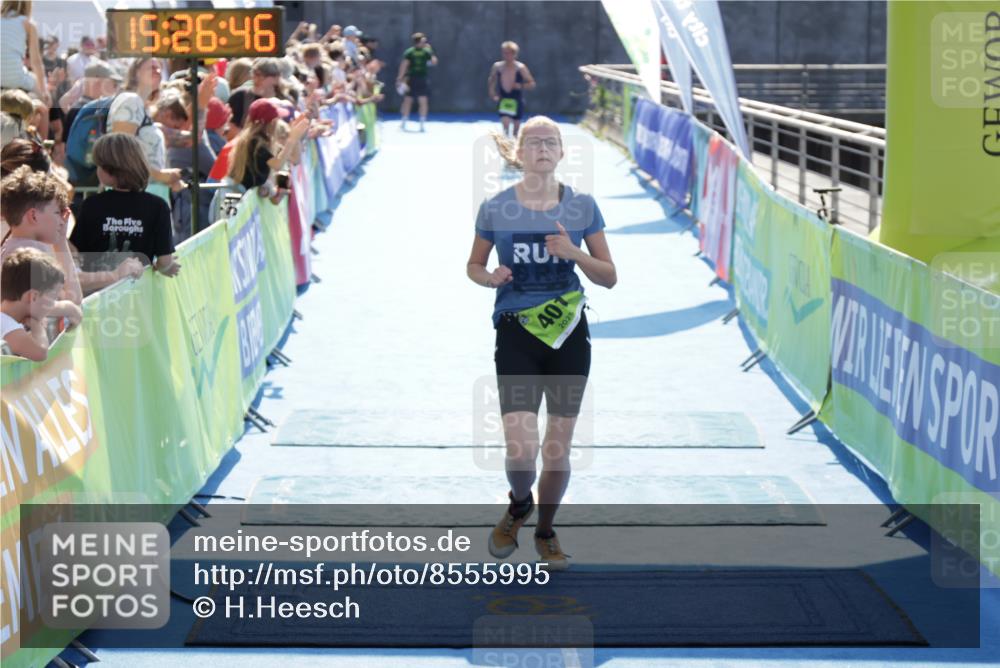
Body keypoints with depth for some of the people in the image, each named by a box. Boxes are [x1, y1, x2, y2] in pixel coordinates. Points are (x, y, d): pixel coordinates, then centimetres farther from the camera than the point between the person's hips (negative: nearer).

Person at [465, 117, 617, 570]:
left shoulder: (582, 207, 1)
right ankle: (519, 506, 21)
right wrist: (490, 277, -11)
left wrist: (574, 253, -15)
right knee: (521, 450, -14)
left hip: (569, 335, 2)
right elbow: (473, 266, 12)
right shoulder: (495, 209, -1)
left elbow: (610, 277, 3)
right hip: (516, 334, -2)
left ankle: (545, 531, 30)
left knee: (558, 447, 7)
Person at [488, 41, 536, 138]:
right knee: (505, 123, -21)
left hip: (516, 101, 0)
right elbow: (491, 81, 14)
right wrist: (493, 94, 1)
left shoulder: (521, 68, -10)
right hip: (503, 100, 0)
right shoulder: (497, 67, -4)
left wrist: (521, 86, -23)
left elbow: (532, 84, -5)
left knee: (516, 126, 13)